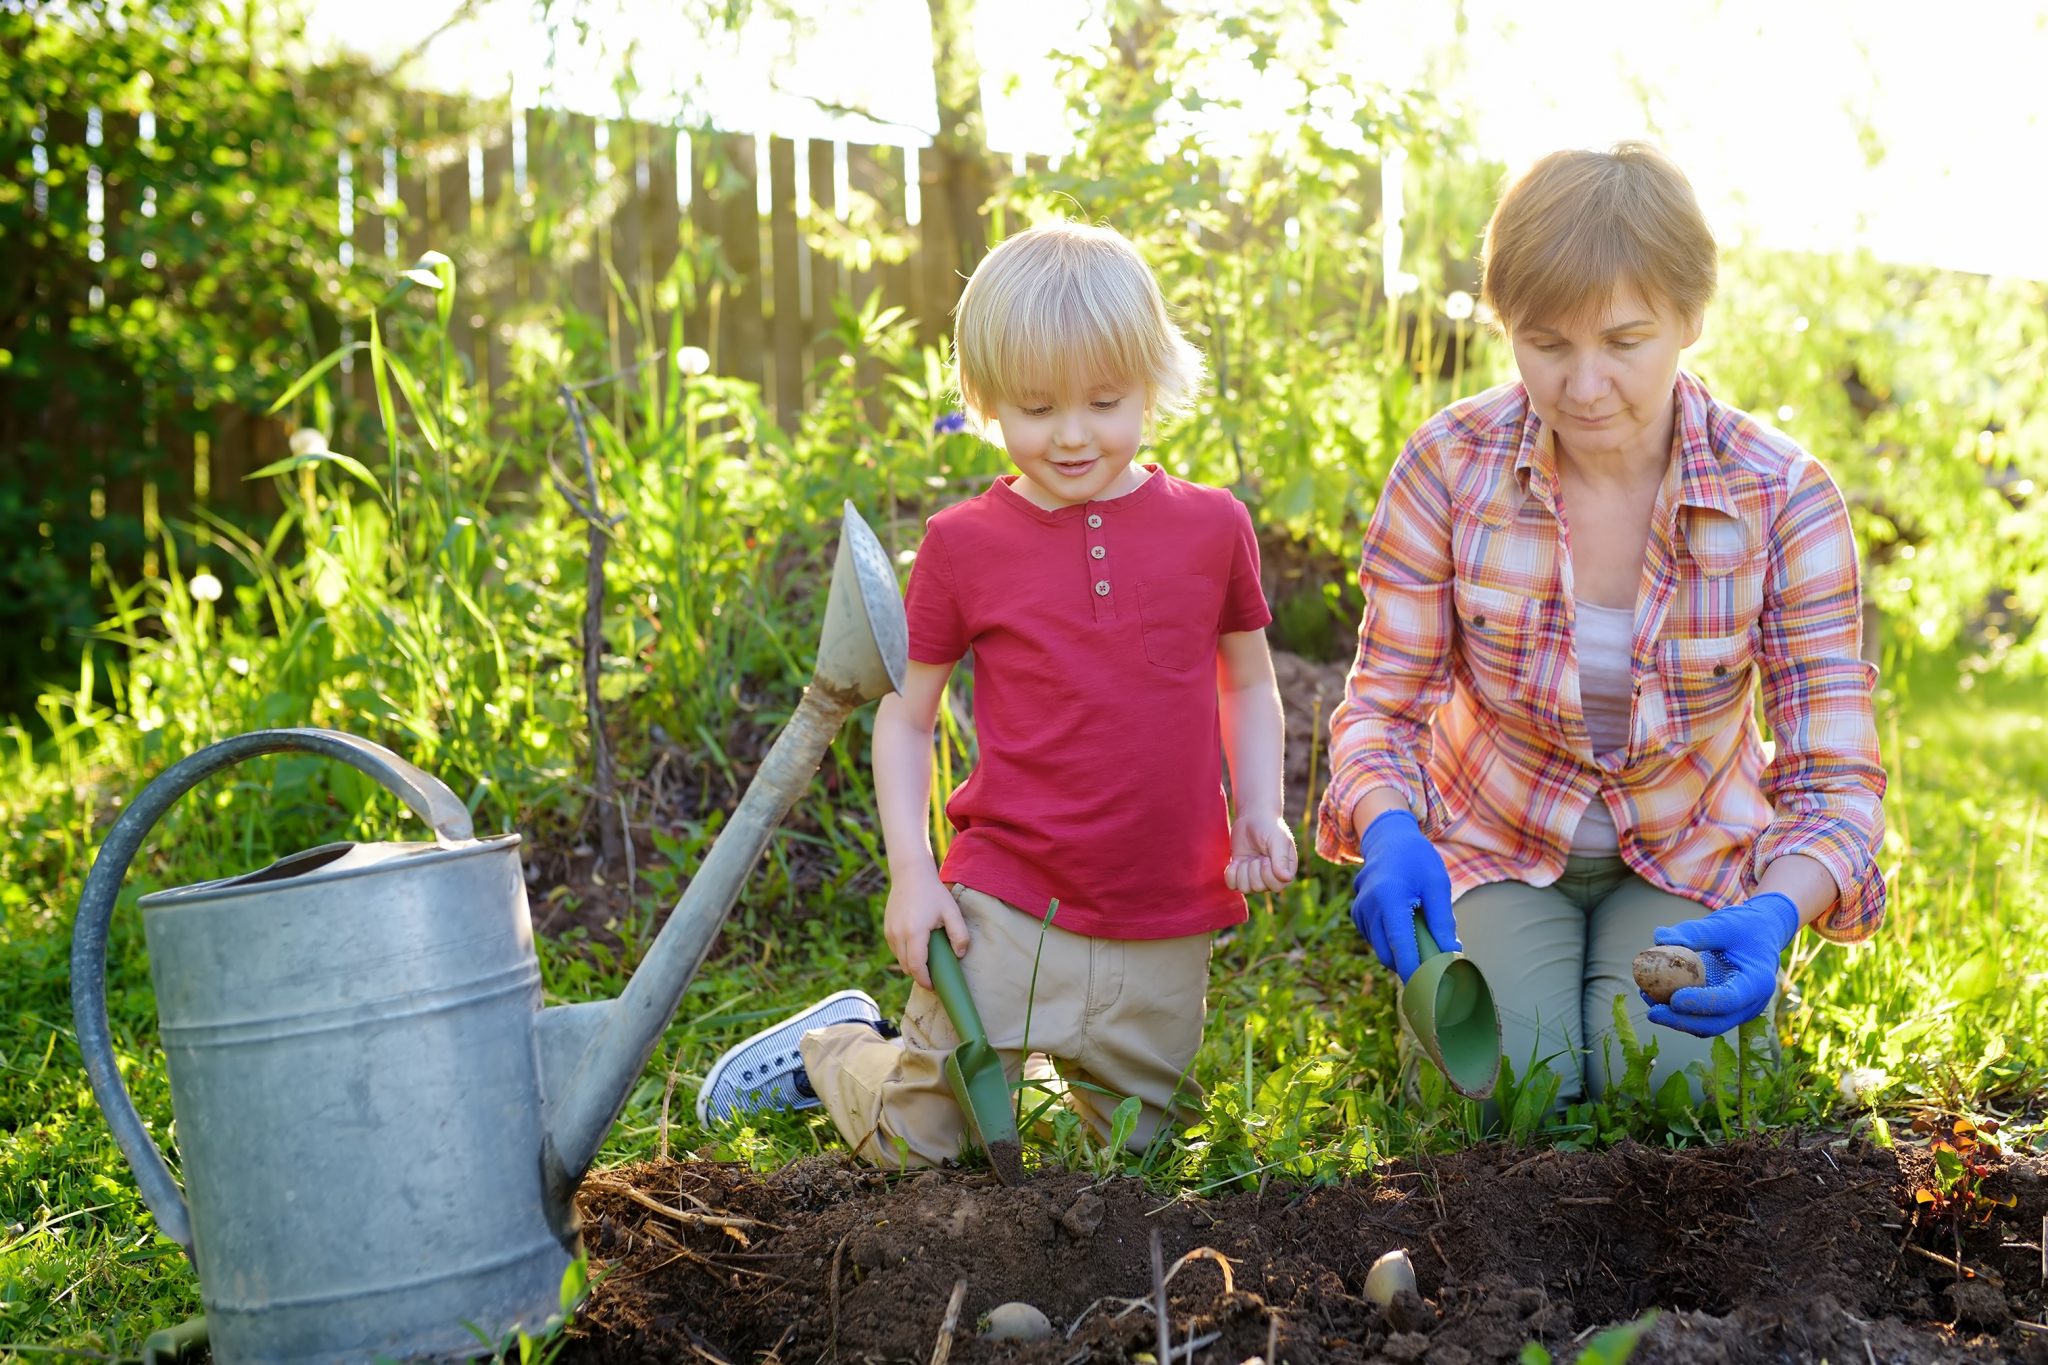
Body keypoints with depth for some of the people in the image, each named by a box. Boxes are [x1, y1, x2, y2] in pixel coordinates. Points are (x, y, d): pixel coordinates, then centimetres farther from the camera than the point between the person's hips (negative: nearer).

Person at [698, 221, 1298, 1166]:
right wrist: (910, 868, -5)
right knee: (916, 1144, 3)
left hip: (1164, 934, 2)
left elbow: (1250, 685, 14)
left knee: (1136, 1139, 13)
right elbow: (906, 715, 4)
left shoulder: (1211, 528, 1)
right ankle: (835, 1047, 33)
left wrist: (1261, 813, 0)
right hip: (1006, 908, -2)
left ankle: (1065, 1055, 42)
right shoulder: (963, 546, -4)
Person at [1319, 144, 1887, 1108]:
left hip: (1689, 857, 0)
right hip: (1494, 844, 0)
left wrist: (1778, 911, -43)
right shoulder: (1450, 465, -19)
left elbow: (1834, 776, -20)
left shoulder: (1782, 497, -21)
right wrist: (1389, 833, -37)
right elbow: (1382, 704, -13)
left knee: (1658, 1084, -24)